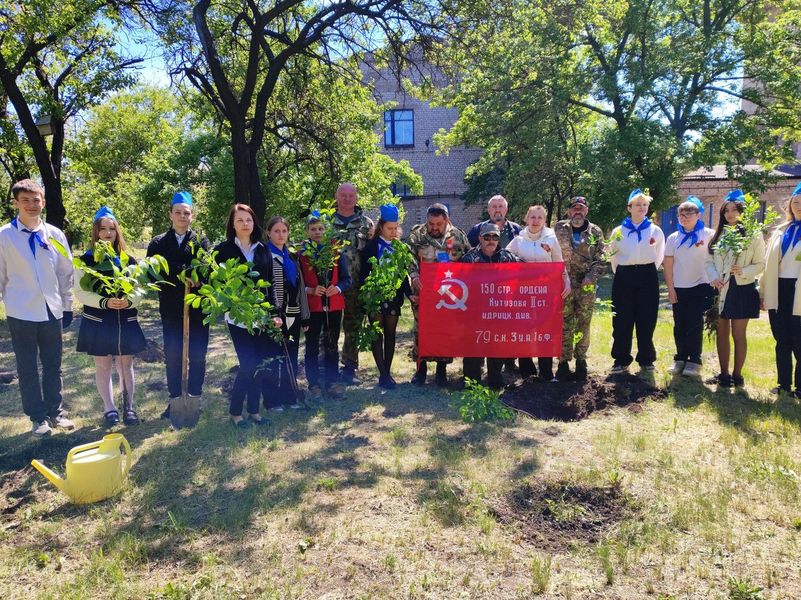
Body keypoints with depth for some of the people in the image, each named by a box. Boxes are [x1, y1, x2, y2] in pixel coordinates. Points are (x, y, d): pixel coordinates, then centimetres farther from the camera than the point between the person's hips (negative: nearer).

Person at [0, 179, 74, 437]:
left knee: (53, 366, 12)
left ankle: (55, 411, 26)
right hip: (21, 313, -2)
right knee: (27, 369, 7)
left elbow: (66, 272, 9)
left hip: (52, 311, 2)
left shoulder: (55, 234, 2)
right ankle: (38, 417, 19)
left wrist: (67, 306, 10)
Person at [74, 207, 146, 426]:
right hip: (98, 322, -2)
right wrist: (104, 302, -22)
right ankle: (109, 408, 19)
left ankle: (128, 407, 21)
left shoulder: (128, 259, 4)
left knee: (126, 365, 10)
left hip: (126, 322, 2)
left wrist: (129, 301, -18)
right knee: (103, 367, 8)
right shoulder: (86, 259, -2)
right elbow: (80, 292, -7)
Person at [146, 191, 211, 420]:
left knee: (197, 356, 6)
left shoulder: (201, 241, 4)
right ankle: (174, 400, 20)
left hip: (198, 307, -1)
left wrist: (196, 280, -26)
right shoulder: (158, 243, 6)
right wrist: (181, 277, -16)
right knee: (172, 357, 8)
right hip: (171, 309, 1)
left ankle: (195, 399, 19)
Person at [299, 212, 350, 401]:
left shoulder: (336, 251, 6)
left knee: (332, 346, 9)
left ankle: (332, 383, 19)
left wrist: (338, 288, -14)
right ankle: (313, 384, 15)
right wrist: (311, 290, -17)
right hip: (312, 307, -2)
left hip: (334, 306, 2)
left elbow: (347, 278, 5)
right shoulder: (301, 253, -1)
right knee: (312, 347, 5)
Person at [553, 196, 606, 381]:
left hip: (586, 285, 1)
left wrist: (592, 277, -8)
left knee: (584, 324, 5)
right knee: (565, 324, -2)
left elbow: (601, 259, 5)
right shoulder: (559, 229, 7)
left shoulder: (595, 231, 7)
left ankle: (581, 360, 16)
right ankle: (563, 362, 4)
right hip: (564, 283, -1)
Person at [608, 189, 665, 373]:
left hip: (647, 277, 0)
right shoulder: (618, 231, 5)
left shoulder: (656, 231, 5)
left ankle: (646, 359, 14)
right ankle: (621, 360, 8)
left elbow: (659, 256, 15)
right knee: (622, 320, 0)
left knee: (646, 320, 2)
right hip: (623, 277, 0)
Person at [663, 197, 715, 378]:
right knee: (679, 325, 6)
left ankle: (694, 361, 7)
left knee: (695, 325, -1)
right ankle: (680, 359, 16)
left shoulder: (708, 235, 0)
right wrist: (670, 288, 0)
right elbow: (668, 264, 5)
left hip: (700, 287, -2)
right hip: (679, 288, 3)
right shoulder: (673, 238, 6)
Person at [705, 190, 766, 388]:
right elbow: (709, 261, 8)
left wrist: (743, 271, -21)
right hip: (721, 290, 5)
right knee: (722, 334, 11)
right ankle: (723, 373, 22)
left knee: (738, 334, 0)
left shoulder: (753, 235, -4)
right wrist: (714, 278, -9)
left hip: (742, 289, -5)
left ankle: (737, 375, 12)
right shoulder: (718, 235, 9)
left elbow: (760, 264, -4)